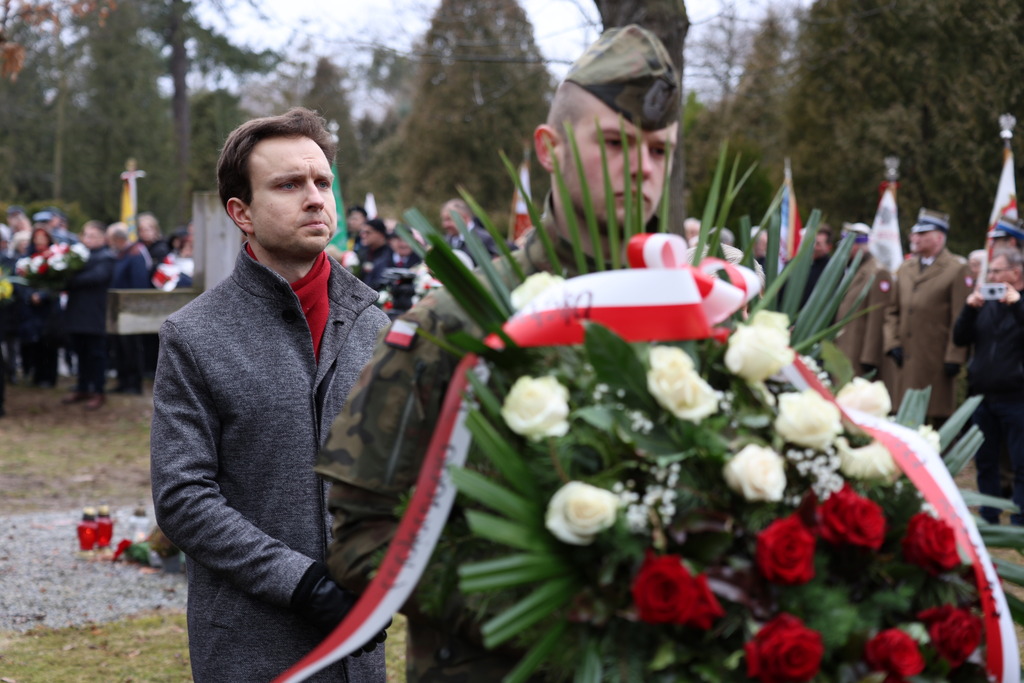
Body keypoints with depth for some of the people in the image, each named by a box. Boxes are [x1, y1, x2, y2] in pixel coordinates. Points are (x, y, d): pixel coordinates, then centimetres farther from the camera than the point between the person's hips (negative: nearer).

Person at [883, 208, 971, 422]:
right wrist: (892, 343, 3)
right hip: (907, 359, 5)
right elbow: (892, 310, 16)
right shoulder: (905, 269, 15)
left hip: (937, 361, -5)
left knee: (939, 416, -1)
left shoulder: (957, 270, -3)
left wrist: (954, 357, -13)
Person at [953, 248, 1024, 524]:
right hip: (983, 395, 6)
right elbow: (960, 338, 8)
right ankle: (988, 520, 20)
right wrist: (969, 309, -7)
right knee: (985, 463, 11)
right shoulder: (986, 303, 12)